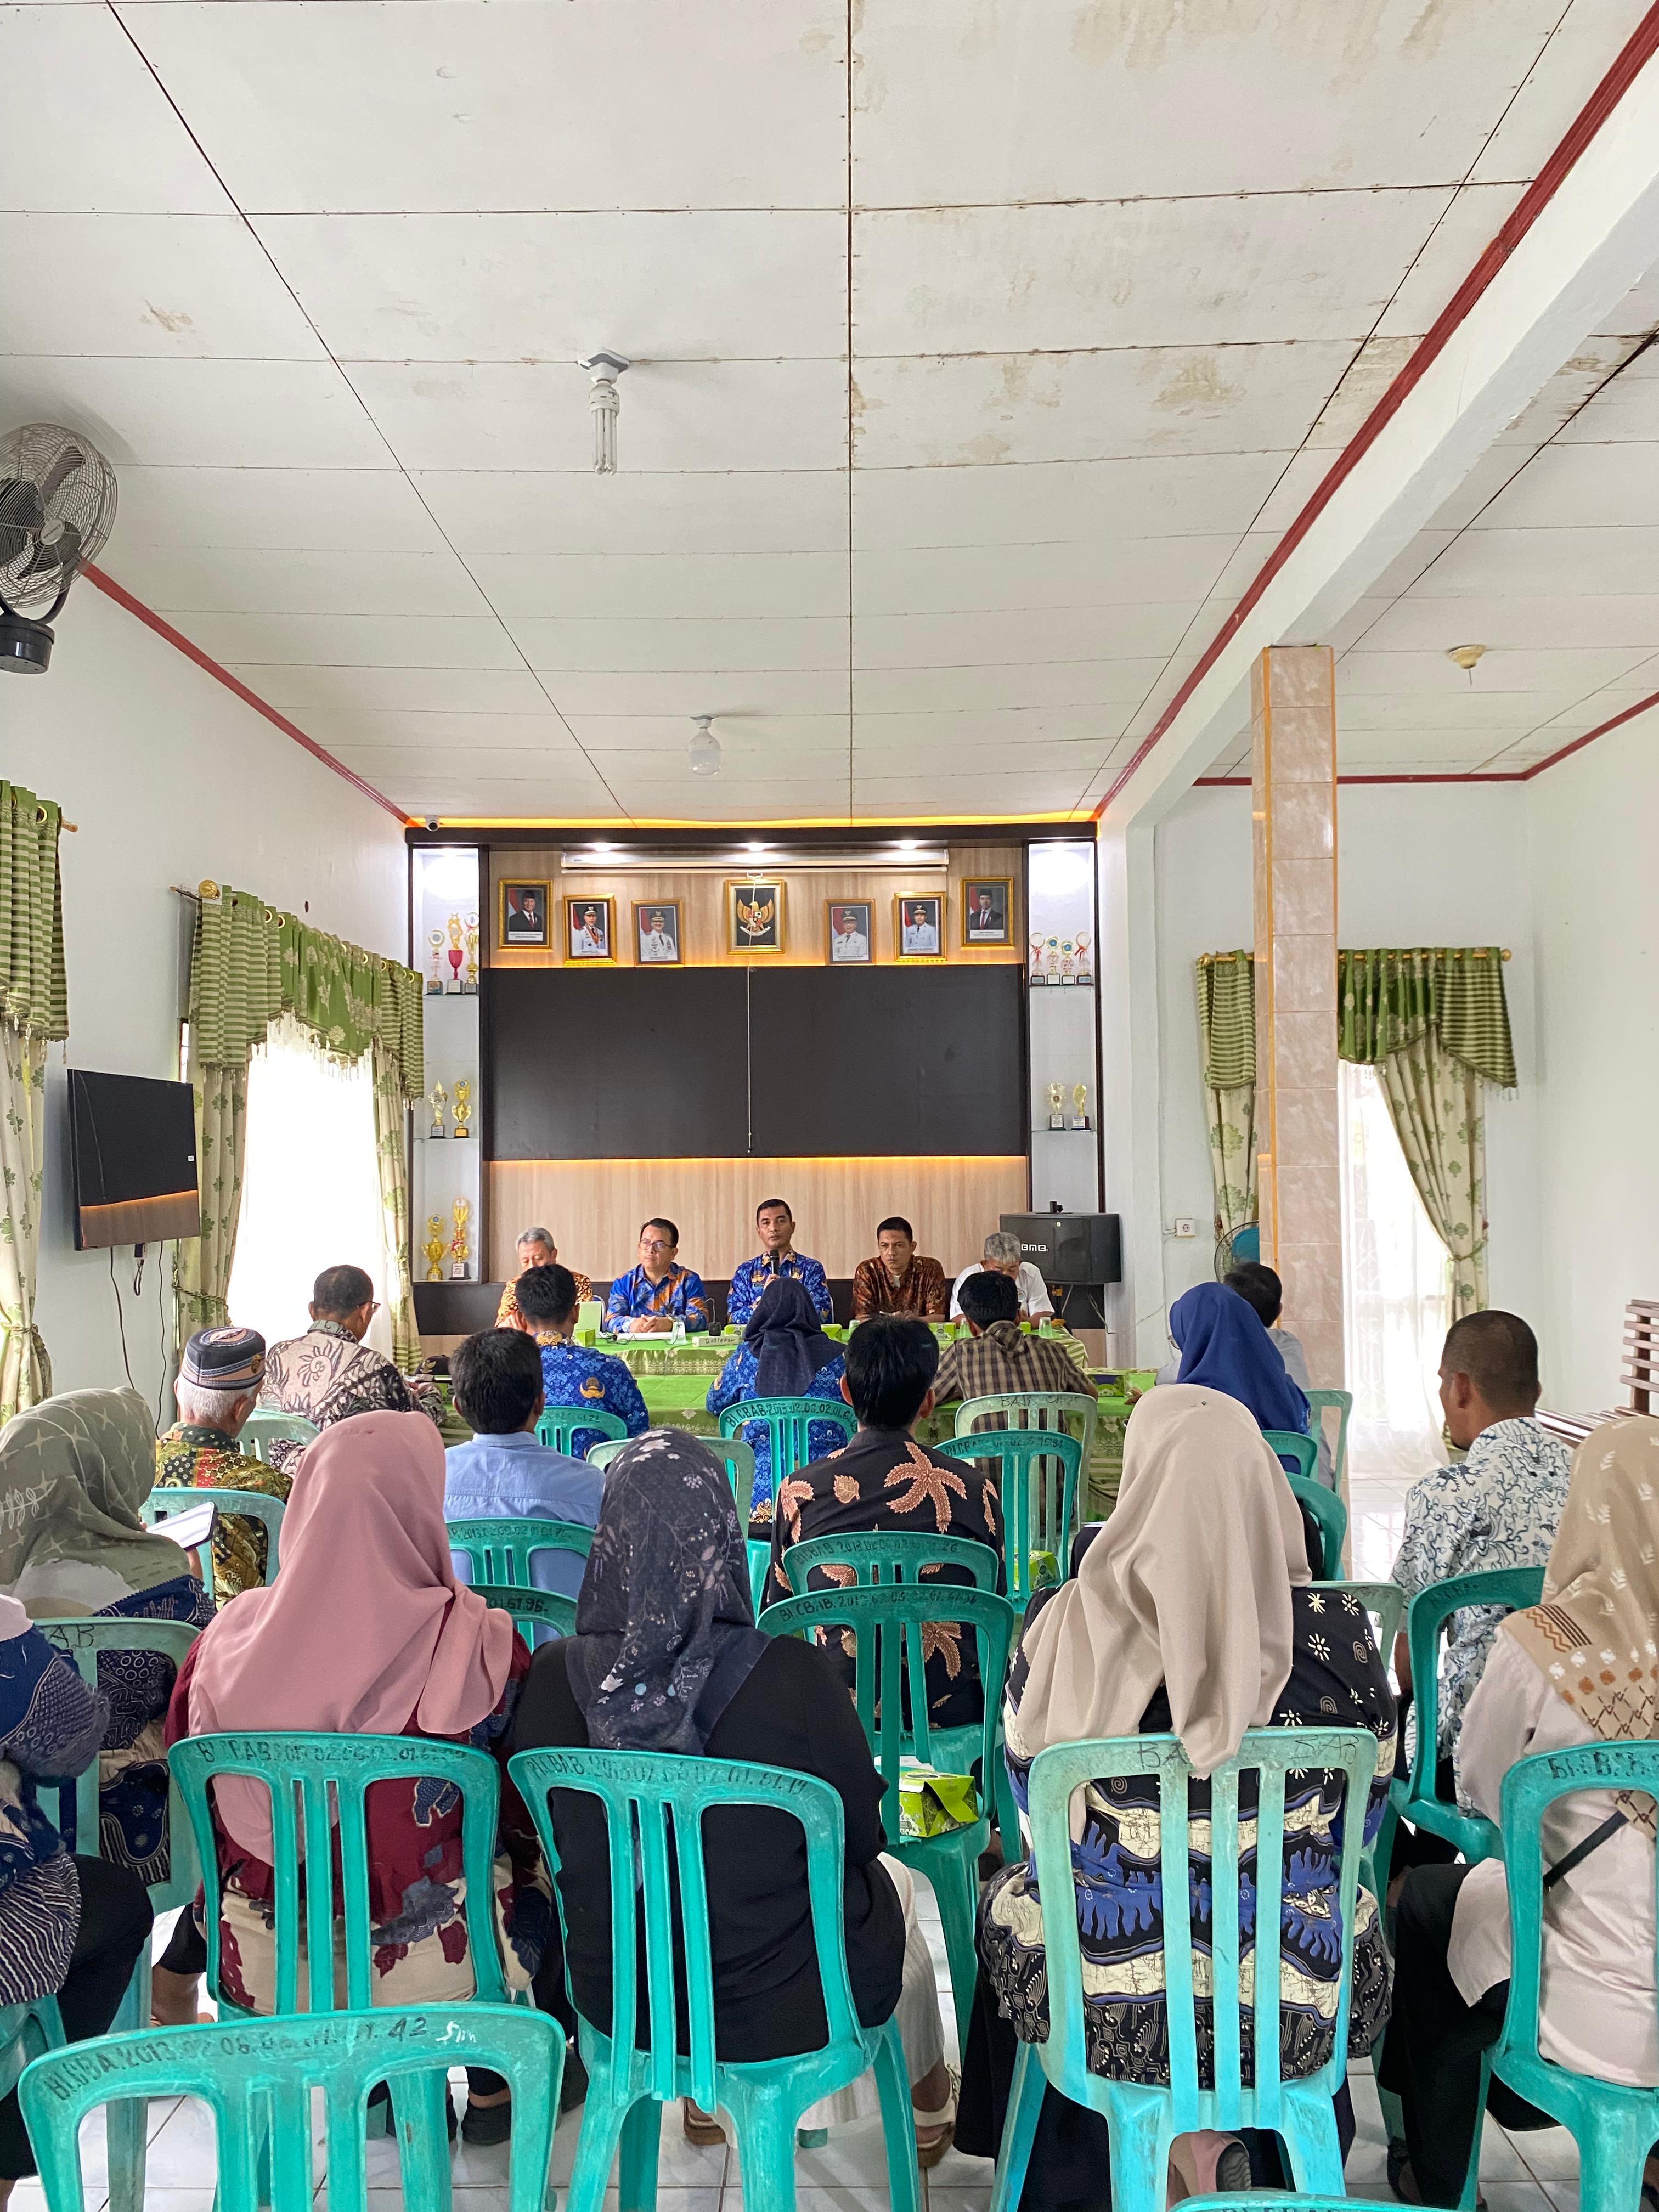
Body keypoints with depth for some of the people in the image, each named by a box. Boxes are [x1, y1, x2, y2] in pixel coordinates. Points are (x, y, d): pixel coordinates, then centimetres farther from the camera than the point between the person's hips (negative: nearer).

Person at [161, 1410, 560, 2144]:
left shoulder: (228, 1641, -13)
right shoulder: (477, 1647, -23)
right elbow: (527, 1810, -9)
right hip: (428, 1965, -3)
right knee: (539, 1854, 24)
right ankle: (492, 2087, 37)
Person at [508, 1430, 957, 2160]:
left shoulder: (553, 1679, -20)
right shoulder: (792, 1676, -29)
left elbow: (551, 1833, -1)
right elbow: (861, 1833, -11)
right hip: (781, 2008, -3)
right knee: (894, 1883, 30)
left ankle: (703, 2100, 56)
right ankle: (927, 2107, 53)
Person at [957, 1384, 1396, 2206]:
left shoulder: (1063, 1625, -17)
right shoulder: (1336, 1630, -14)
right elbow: (1360, 1822, 1)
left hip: (1112, 2003, -1)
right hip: (1295, 2011, 1)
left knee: (1008, 1895, 31)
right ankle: (1217, 2136, 30)